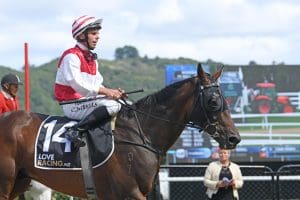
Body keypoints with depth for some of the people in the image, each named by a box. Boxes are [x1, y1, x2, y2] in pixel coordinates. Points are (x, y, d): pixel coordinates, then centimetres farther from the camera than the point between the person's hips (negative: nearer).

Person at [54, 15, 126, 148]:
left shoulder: (92, 58, 20)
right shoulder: (71, 56, -10)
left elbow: (97, 84, 16)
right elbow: (77, 84, -21)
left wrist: (113, 92, -4)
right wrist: (105, 91, -24)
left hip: (86, 102, 10)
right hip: (72, 105, -10)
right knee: (112, 105, -30)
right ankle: (75, 131, -30)